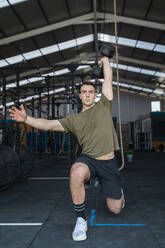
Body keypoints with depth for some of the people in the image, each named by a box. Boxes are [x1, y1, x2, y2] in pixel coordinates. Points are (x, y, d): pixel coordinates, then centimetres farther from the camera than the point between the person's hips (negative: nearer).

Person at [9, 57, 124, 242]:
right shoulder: (73, 119, 6)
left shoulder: (103, 106, 3)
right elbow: (48, 124, -3)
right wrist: (26, 119, -17)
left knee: (115, 209, 7)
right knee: (76, 173, -39)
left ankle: (118, 189, 47)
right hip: (88, 159, 0)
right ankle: (81, 219, -15)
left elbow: (108, 77, 6)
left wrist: (104, 60, 22)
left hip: (109, 162, 0)